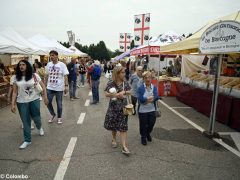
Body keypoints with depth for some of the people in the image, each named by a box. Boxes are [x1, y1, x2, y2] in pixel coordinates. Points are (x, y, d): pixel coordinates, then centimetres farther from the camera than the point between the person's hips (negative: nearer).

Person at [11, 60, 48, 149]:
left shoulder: (34, 75, -5)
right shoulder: (16, 78, 0)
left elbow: (43, 86, -2)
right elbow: (15, 92, 1)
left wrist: (45, 97, -7)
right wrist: (13, 104, -5)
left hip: (34, 100, -1)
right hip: (21, 102, 1)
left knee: (36, 118, 7)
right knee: (25, 121, 6)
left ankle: (40, 128, 45)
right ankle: (27, 140, 22)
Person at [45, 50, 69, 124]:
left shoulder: (62, 64, -8)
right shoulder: (48, 64, 4)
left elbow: (65, 76, -9)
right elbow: (47, 75, 12)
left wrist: (66, 86, -14)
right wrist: (45, 84, 13)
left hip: (59, 88, -4)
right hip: (50, 87, 4)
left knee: (59, 104, 8)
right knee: (48, 102, 6)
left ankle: (59, 117, 27)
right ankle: (53, 115, 32)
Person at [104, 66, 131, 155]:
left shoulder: (125, 82, -1)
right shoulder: (110, 83, -9)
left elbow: (130, 91, 5)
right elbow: (106, 94, -8)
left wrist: (124, 92, -15)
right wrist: (116, 95, -19)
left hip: (123, 107, 1)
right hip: (113, 107, -1)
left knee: (123, 126, -1)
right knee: (113, 125, 14)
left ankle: (124, 146, 3)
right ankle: (114, 139, 42)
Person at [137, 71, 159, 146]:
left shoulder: (154, 87, 0)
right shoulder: (140, 88, -9)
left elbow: (156, 97, -13)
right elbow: (140, 98, -18)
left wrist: (146, 99, -25)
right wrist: (148, 98, -21)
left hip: (152, 110, 3)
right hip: (142, 110, -3)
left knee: (151, 123, 13)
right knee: (143, 124, 8)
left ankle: (148, 133, 43)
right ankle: (143, 137, 31)